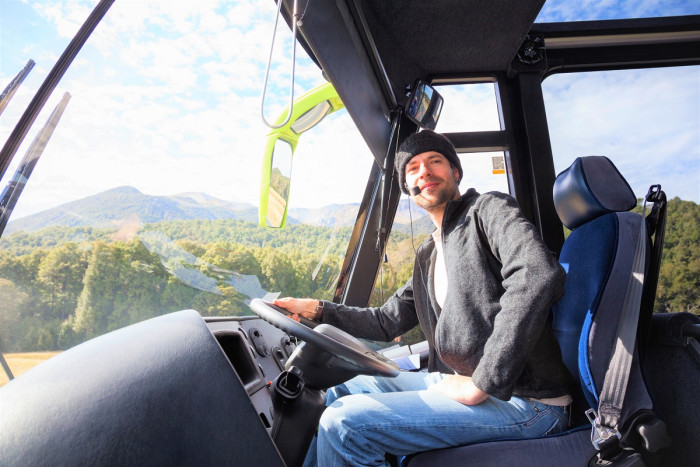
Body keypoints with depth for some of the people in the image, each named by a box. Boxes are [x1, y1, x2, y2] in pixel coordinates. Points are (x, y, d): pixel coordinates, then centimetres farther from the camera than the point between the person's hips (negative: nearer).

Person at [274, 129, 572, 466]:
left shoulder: (488, 209, -7)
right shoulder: (428, 256, 16)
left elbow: (538, 275, -26)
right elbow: (388, 322, 19)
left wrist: (482, 384, -25)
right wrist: (317, 309, 10)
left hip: (523, 401, -8)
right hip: (456, 379, 8)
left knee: (344, 423, -18)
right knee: (342, 391, 15)